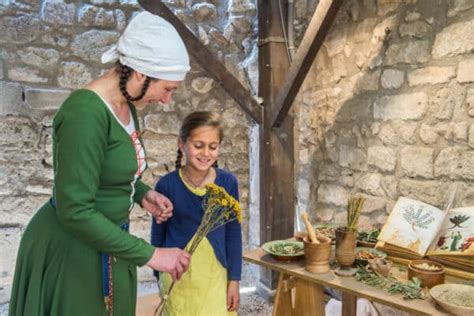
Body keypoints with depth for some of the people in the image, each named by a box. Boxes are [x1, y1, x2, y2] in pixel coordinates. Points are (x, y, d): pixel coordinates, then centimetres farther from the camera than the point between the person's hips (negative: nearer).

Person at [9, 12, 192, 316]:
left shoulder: (125, 106, 1)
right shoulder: (86, 113, -28)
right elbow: (75, 211, -29)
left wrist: (143, 194, -2)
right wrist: (149, 255, -25)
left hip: (103, 241, 9)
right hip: (70, 250, -9)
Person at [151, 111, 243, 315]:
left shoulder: (228, 182, -6)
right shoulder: (167, 184, -10)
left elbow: (233, 234, 0)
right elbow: (158, 234, 1)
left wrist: (234, 279, 1)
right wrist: (159, 276, 7)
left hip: (215, 275, 1)